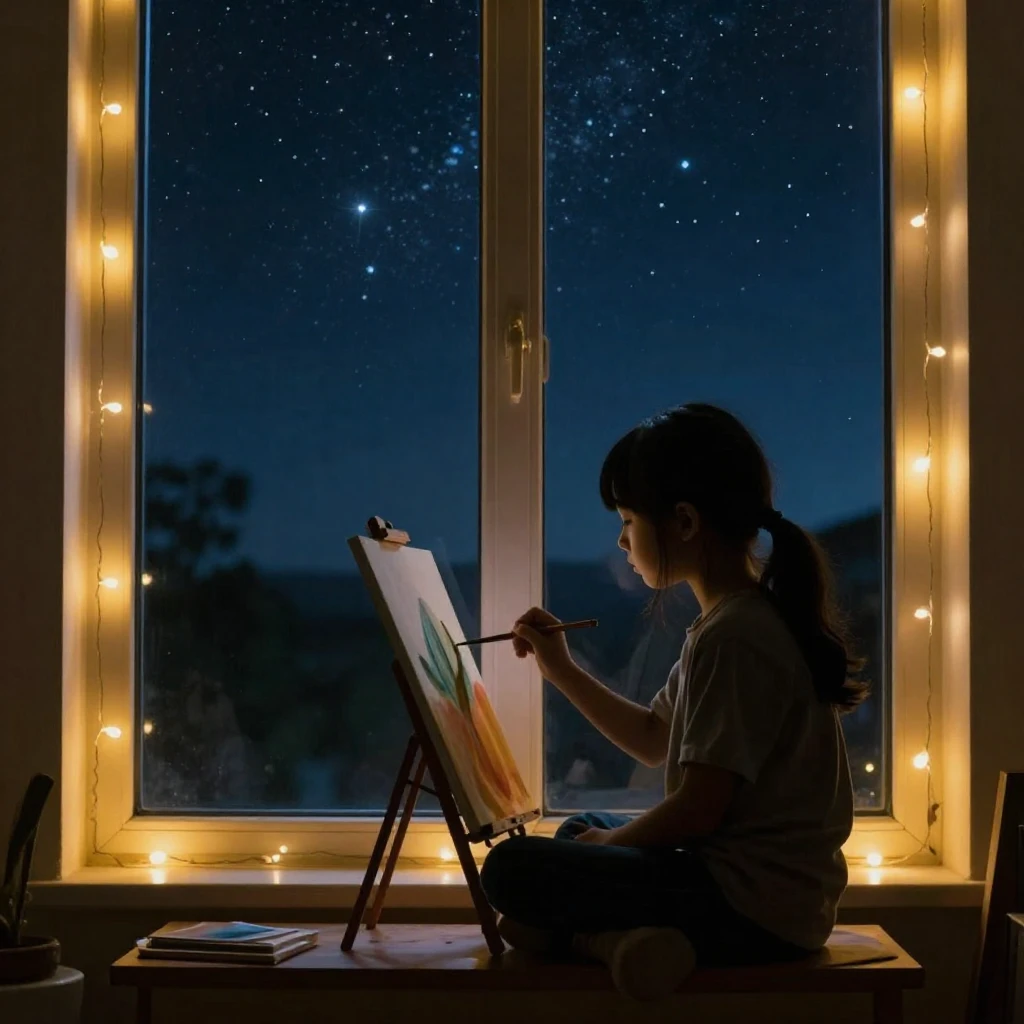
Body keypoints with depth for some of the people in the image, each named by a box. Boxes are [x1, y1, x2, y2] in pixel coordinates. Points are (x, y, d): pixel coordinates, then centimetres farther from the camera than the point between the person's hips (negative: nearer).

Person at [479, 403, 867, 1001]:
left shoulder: (735, 637, -20)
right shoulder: (742, 619, 12)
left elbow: (697, 810, -21)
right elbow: (655, 740, 24)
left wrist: (609, 843, -3)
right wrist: (562, 671, 18)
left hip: (756, 907, -11)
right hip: (771, 890, 11)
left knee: (513, 870, -16)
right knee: (580, 829, 28)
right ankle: (632, 936, 4)